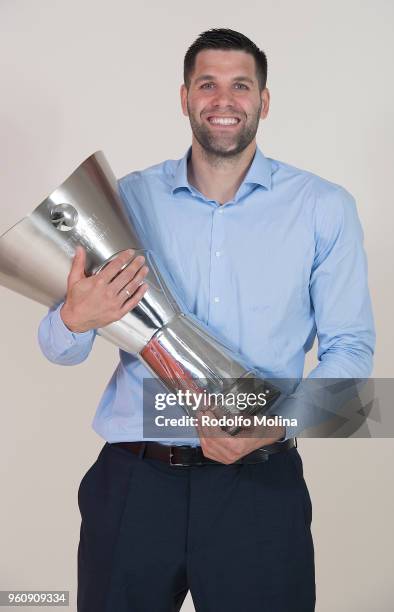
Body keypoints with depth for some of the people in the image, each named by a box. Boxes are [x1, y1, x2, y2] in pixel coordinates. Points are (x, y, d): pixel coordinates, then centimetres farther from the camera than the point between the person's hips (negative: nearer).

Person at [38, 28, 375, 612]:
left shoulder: (324, 207, -1)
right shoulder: (127, 197, 3)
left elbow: (350, 347, 1)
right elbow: (59, 350, 5)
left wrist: (278, 423, -16)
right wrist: (76, 319, -18)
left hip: (258, 482, -1)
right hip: (132, 480, 2)